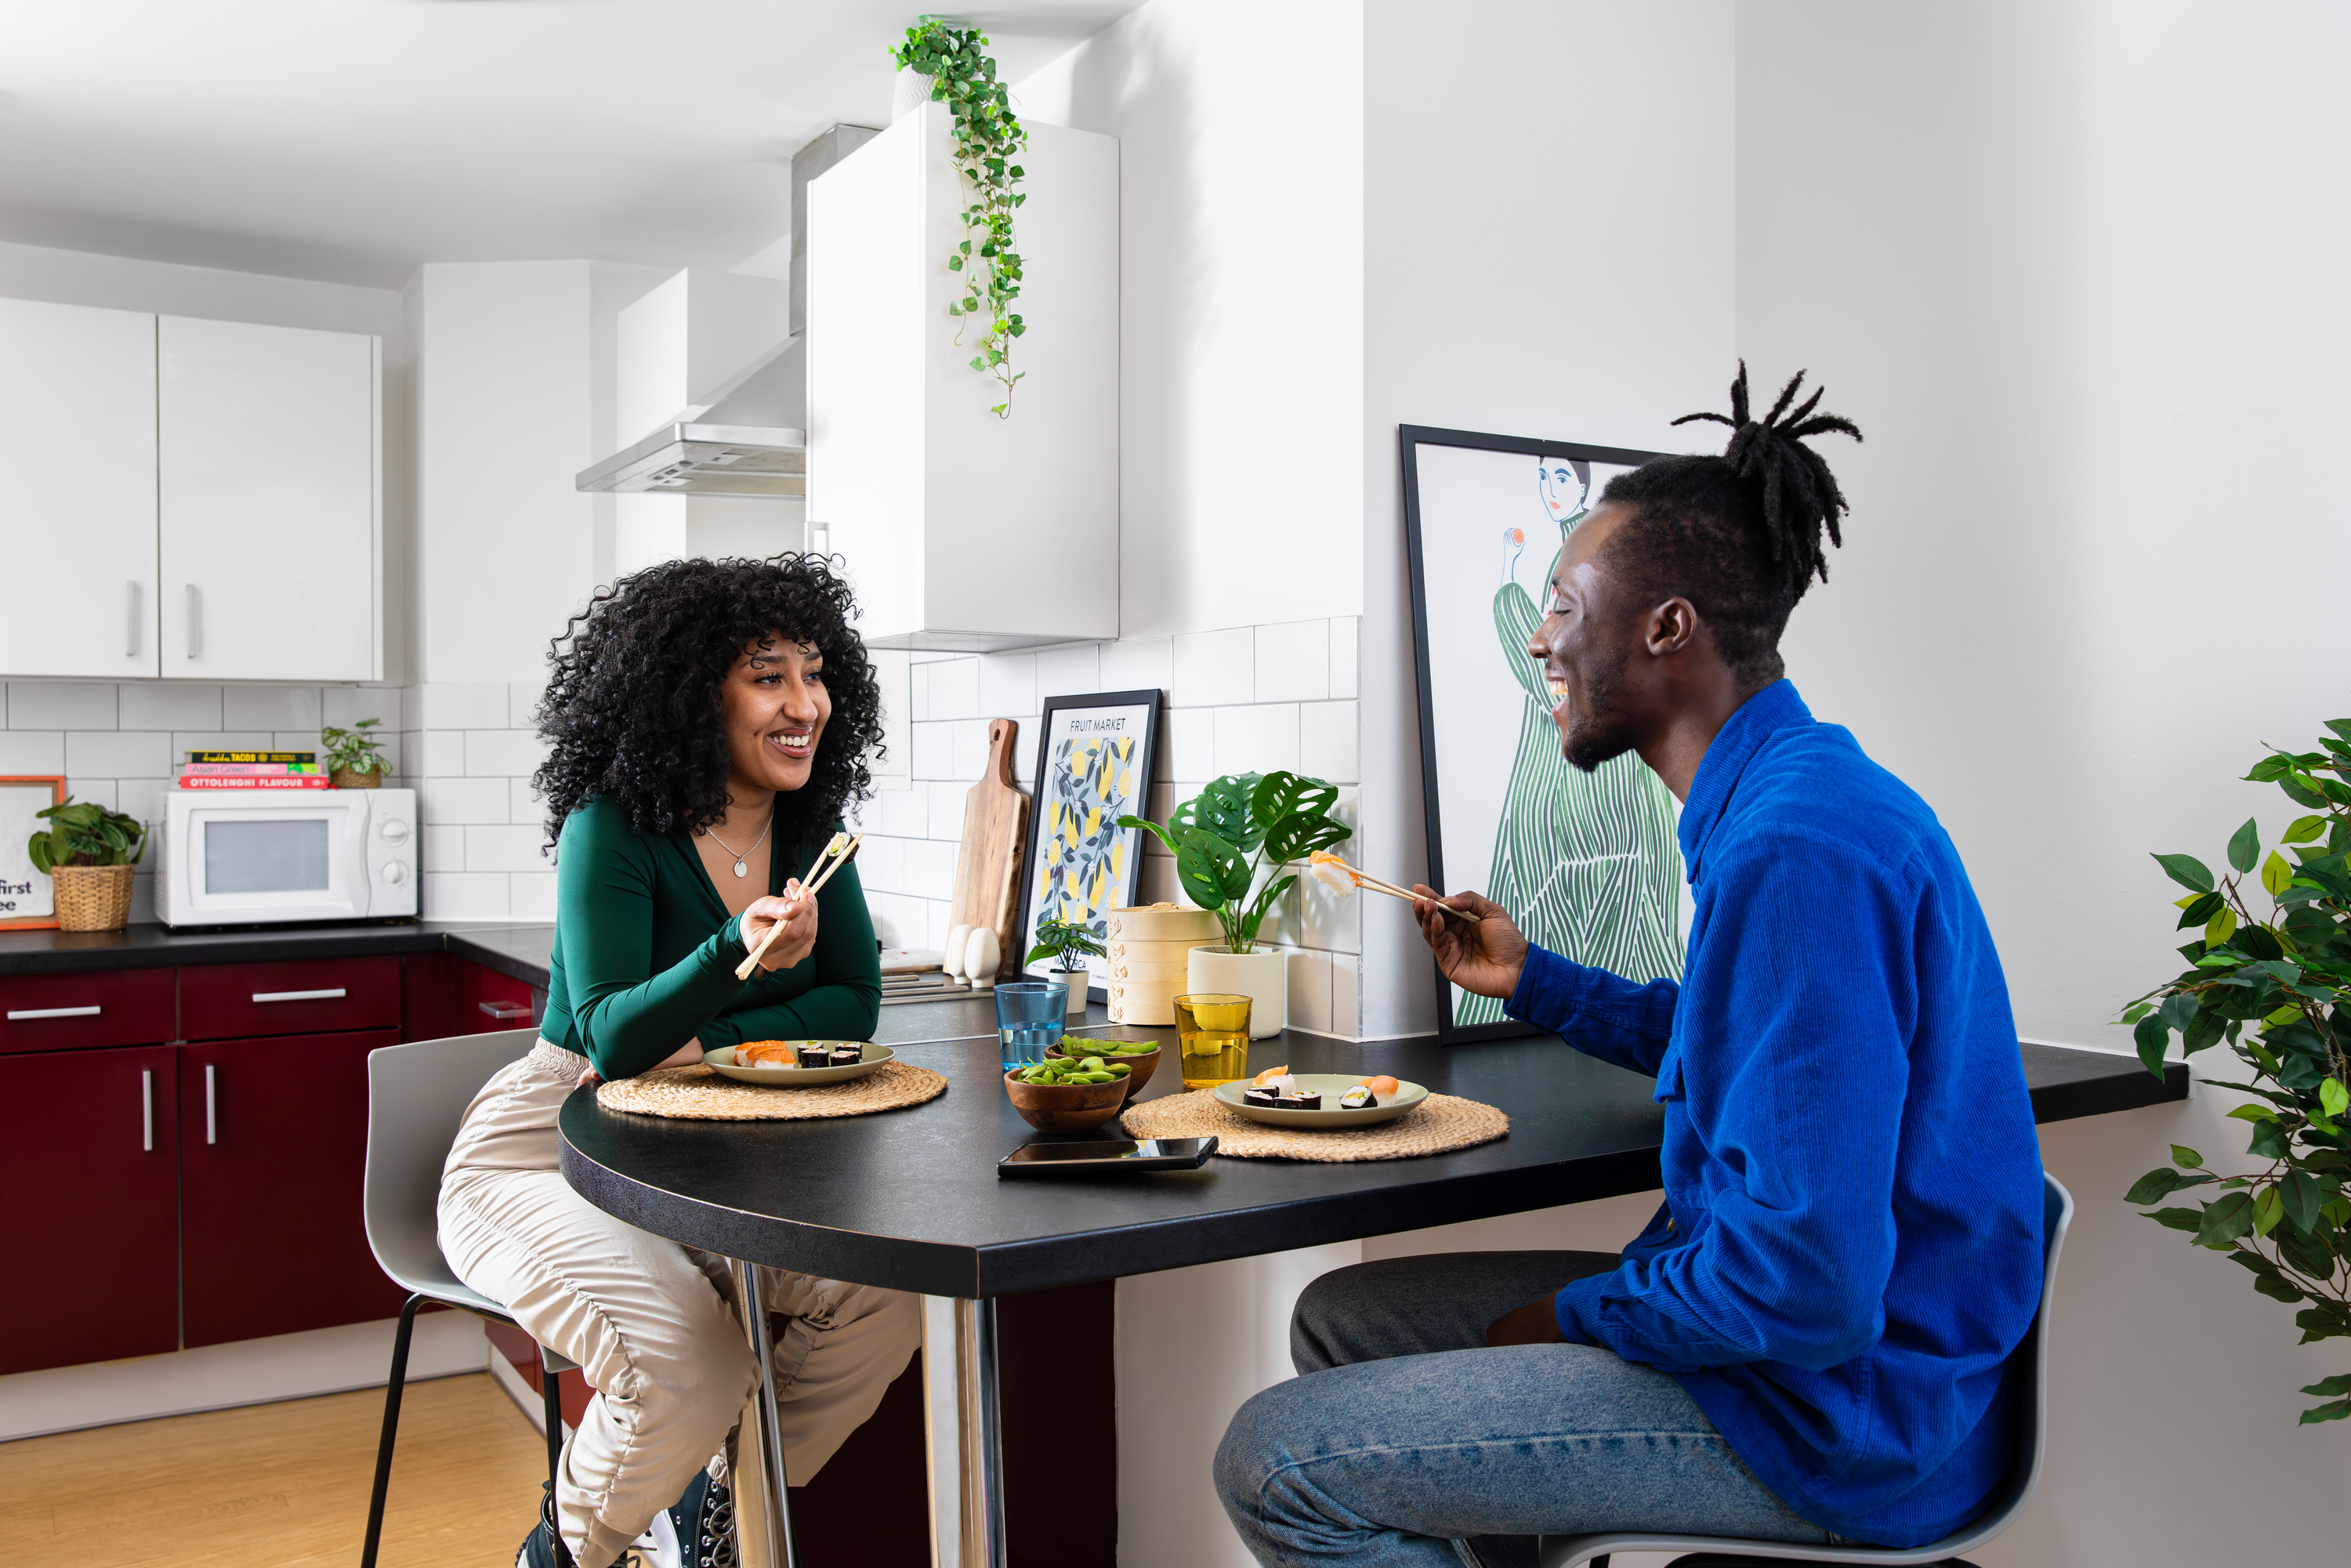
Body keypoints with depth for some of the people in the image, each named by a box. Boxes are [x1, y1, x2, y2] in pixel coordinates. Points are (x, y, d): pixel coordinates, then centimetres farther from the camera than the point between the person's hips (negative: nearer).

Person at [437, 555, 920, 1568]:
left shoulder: (809, 829, 0)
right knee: (689, 1369, -27)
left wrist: (703, 1046, -16)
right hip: (547, 1156, -5)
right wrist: (738, 951, -43)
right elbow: (612, 1037, -25)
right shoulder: (611, 830, -17)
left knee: (885, 1298, -15)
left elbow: (852, 1007, -1)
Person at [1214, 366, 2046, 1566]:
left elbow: (1806, 1288, -29)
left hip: (1837, 1414, -10)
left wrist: (1577, 1314, -12)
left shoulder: (1792, 850, -26)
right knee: (1340, 1319, 15)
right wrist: (1533, 982, 20)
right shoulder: (1803, 789, 9)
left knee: (1274, 1465, -13)